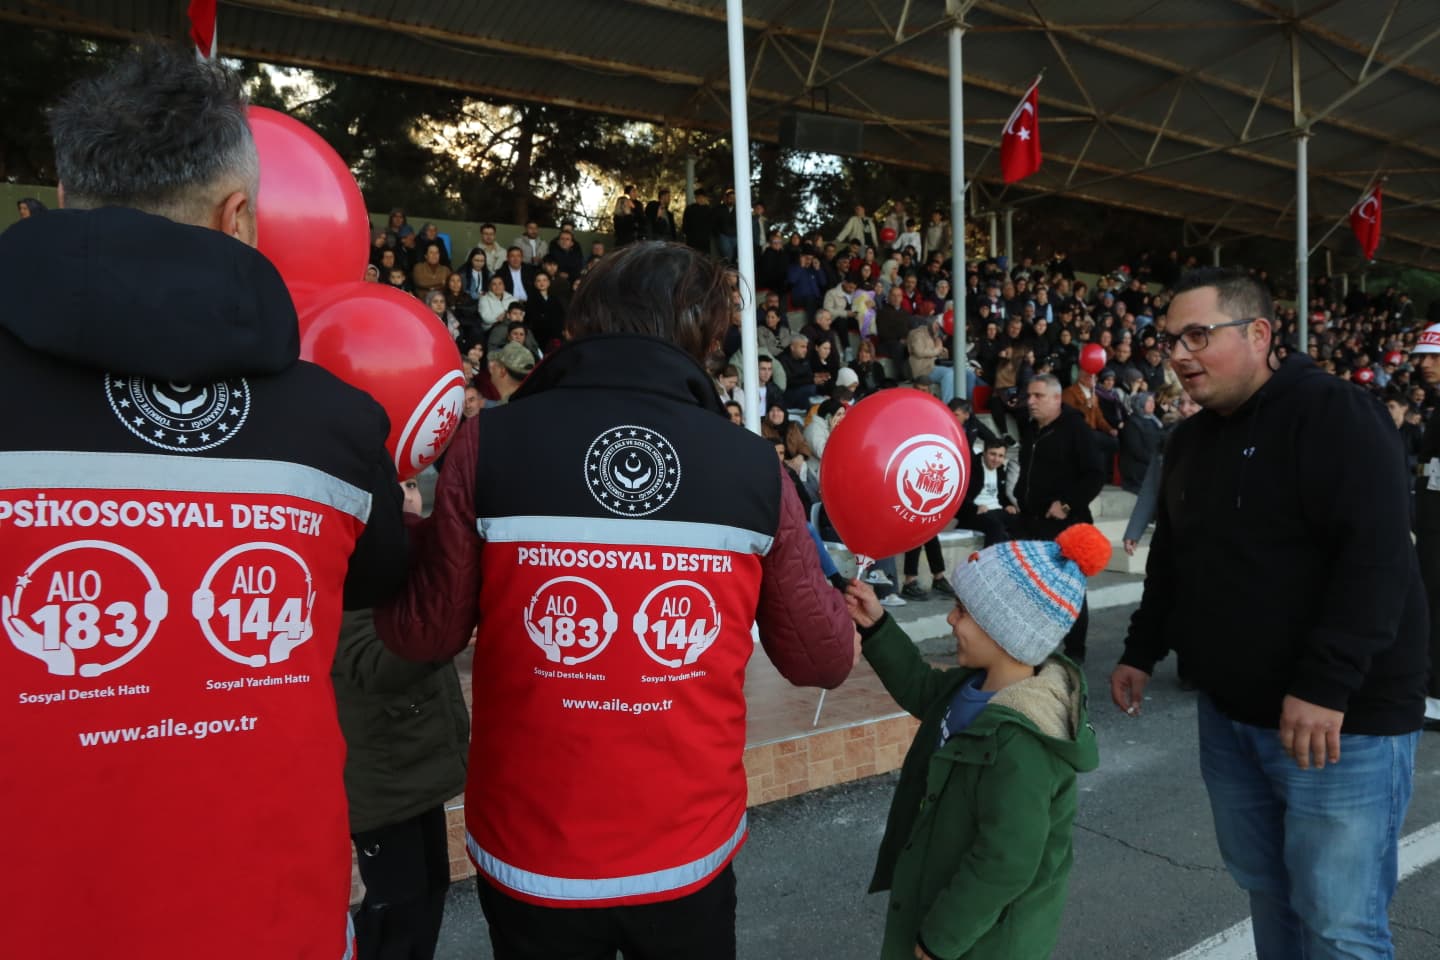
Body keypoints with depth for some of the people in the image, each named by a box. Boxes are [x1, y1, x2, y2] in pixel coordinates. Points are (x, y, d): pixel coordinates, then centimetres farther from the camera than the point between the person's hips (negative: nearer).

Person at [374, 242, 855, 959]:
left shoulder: (490, 444, -15)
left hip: (531, 852, 0)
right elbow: (821, 660, -2)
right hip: (690, 849, 1)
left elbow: (423, 636, -4)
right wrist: (827, 588, 19)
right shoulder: (754, 465, -12)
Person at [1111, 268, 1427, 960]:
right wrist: (1142, 653, 17)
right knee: (1264, 889, 18)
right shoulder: (1189, 441, 11)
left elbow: (1377, 557, -23)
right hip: (1229, 713, 7)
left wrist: (1325, 686, -28)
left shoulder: (1334, 415, -13)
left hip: (1342, 720, -7)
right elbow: (1171, 560, 20)